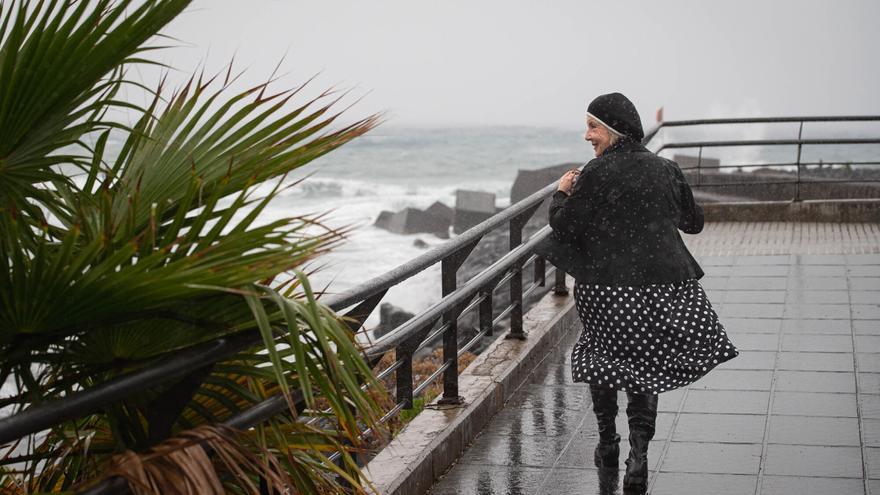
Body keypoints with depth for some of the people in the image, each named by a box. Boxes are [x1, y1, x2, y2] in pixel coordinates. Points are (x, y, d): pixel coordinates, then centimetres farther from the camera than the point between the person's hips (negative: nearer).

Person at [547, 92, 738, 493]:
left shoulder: (598, 173, -10)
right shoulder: (665, 169, 5)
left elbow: (563, 229, -8)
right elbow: (694, 223, 17)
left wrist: (561, 194, 10)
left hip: (607, 288, -3)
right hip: (664, 285, 4)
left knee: (601, 360, 18)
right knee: (644, 370, 13)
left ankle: (607, 446, 30)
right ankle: (638, 455, -1)